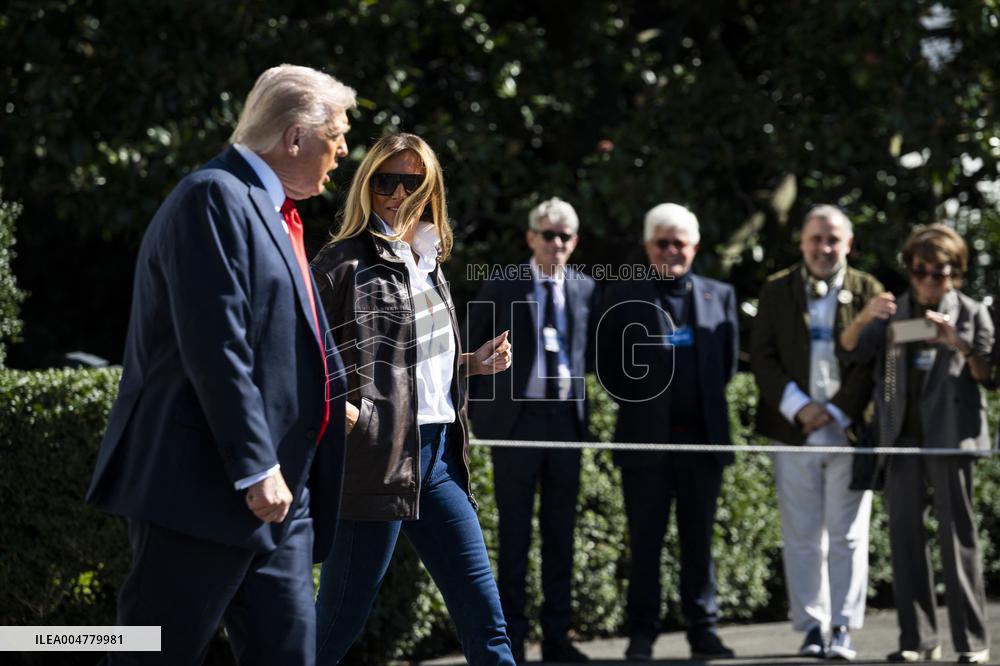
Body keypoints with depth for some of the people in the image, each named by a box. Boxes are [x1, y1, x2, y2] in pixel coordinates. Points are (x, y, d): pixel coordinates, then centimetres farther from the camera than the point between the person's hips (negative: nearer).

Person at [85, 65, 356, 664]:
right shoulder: (215, 197, -12)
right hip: (207, 484, -10)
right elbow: (215, 347, -19)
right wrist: (255, 468, -21)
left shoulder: (270, 211, 18)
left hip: (274, 488, 10)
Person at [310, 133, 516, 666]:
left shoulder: (427, 263, 17)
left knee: (485, 620, 5)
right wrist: (337, 409, -26)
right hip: (378, 458, -7)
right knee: (338, 621, -2)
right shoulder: (345, 262, -5)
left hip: (438, 455, 7)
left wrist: (473, 364, 12)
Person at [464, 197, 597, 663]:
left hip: (567, 417, 3)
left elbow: (590, 350, 14)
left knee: (560, 530, 7)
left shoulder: (585, 289, 6)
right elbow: (471, 353, 5)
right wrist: (478, 411, 1)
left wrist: (585, 405, 4)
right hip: (515, 417, -3)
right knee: (514, 532, 1)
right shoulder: (501, 289, 0)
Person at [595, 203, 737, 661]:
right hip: (646, 439, -2)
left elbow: (728, 360, 15)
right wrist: (634, 404, 3)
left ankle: (703, 631, 11)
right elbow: (607, 364, 6)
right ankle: (642, 633, 6)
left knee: (699, 539, 7)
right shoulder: (624, 297, 3)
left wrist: (709, 404, 10)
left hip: (702, 437, 2)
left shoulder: (719, 296, 9)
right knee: (645, 541, 1)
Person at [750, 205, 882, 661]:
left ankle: (843, 628, 6)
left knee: (847, 536, 1)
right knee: (802, 536, 3)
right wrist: (798, 406, -9)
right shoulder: (776, 291, 8)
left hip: (849, 430, -1)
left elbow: (873, 362, -1)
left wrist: (838, 414, -9)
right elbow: (762, 357, 3)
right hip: (794, 432, 1)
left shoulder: (867, 292, 5)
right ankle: (811, 627, 9)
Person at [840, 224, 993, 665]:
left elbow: (988, 374, 2)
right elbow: (850, 348, 0)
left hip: (949, 436, -3)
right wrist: (864, 318, -20)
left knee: (957, 536, -3)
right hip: (901, 436, 3)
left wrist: (959, 345, -15)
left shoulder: (971, 313, 6)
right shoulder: (894, 312, 12)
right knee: (905, 535, 4)